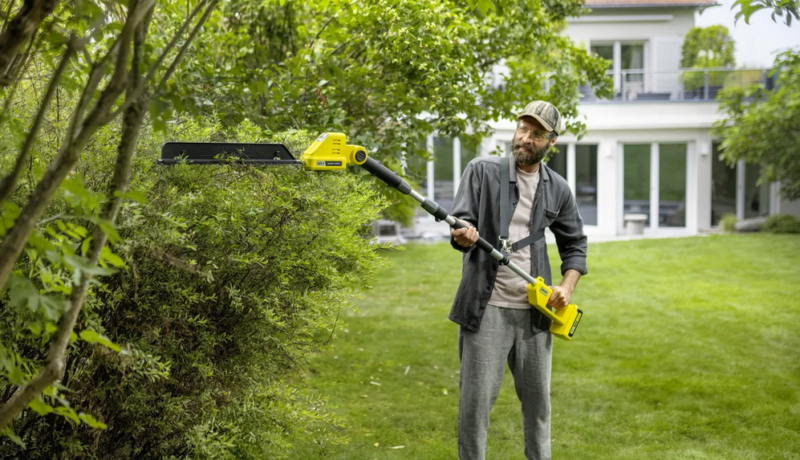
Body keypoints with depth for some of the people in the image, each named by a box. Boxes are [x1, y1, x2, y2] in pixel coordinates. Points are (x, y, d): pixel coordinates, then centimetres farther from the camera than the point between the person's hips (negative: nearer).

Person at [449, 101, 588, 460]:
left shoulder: (557, 190, 9)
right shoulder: (482, 171, 0)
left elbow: (574, 245, 18)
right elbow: (461, 223, -6)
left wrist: (568, 286, 1)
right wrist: (462, 235, -30)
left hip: (535, 309, 3)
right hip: (486, 307, -3)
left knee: (538, 397, 11)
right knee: (477, 398, -3)